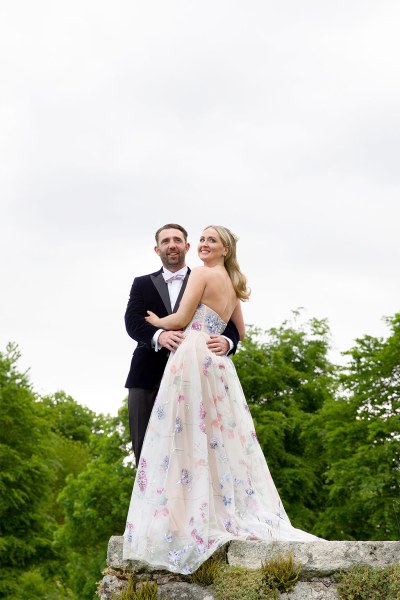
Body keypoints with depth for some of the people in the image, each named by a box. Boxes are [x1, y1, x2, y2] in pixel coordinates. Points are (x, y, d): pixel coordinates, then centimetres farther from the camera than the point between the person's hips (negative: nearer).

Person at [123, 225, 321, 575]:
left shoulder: (203, 273, -4)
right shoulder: (233, 286, 21)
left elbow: (181, 319, -7)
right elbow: (241, 334, 27)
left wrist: (156, 322, 10)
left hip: (193, 356, -9)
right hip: (218, 363, 9)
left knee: (192, 433, -8)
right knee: (221, 434, 7)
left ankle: (201, 516, -10)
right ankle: (237, 508, 5)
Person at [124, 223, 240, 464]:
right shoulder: (143, 284, 17)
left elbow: (231, 325, 4)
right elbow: (133, 321, 0)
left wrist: (227, 342, -22)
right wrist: (158, 335, -22)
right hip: (148, 379, 2)